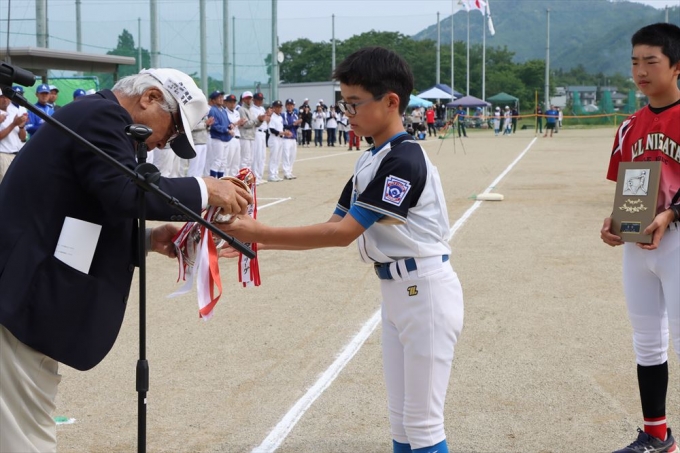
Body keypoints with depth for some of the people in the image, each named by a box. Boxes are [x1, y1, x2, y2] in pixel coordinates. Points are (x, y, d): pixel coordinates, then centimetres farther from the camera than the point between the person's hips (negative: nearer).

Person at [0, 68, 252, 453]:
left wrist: (148, 239, 9)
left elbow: (97, 213, 21)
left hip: (35, 290, 10)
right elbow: (125, 193, -25)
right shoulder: (101, 115, -11)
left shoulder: (94, 117, 20)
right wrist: (204, 191, -16)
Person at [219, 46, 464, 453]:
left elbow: (343, 234, -24)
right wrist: (255, 240, -3)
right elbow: (334, 227, 7)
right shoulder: (370, 161, 8)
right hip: (395, 293, 9)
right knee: (401, 419, 16)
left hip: (427, 291, -9)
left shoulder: (404, 161, -21)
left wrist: (261, 232, -23)